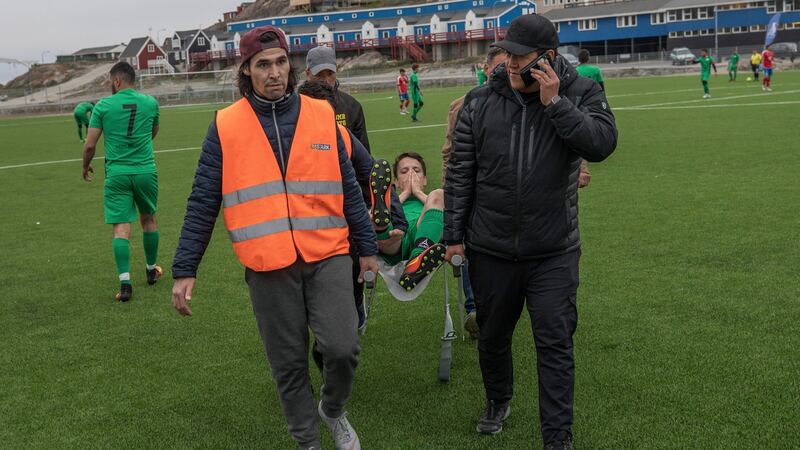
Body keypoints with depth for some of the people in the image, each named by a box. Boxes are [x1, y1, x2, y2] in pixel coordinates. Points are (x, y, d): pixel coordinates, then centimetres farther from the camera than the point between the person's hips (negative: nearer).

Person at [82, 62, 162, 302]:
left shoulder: (103, 106, -4)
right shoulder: (150, 102, 3)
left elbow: (90, 145, -2)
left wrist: (86, 166, 15)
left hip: (116, 173, -2)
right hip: (146, 171, 2)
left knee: (121, 227, -2)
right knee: (149, 220, 19)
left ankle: (125, 282, -10)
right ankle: (152, 270, 34)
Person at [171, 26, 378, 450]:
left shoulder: (322, 116, 4)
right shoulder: (225, 126, 0)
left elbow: (348, 189, 10)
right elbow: (202, 203, 1)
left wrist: (367, 247, 12)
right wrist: (184, 269, -1)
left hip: (327, 256, 1)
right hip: (268, 266, -1)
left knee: (342, 348, -8)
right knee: (289, 363, 8)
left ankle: (333, 409, 25)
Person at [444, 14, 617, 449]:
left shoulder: (580, 93, -5)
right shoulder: (480, 102, -4)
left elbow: (602, 144, -21)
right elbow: (459, 173, 0)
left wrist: (554, 103, -24)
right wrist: (454, 235, 0)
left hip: (554, 252, -2)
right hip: (490, 249, 2)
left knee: (555, 344, 0)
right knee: (493, 335, 19)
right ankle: (498, 400, 47)